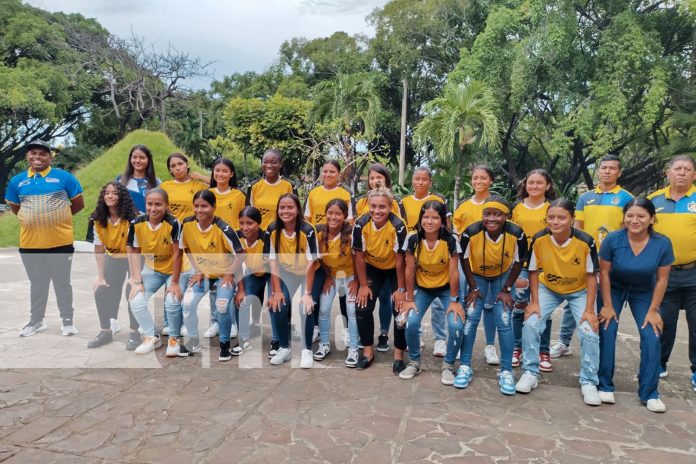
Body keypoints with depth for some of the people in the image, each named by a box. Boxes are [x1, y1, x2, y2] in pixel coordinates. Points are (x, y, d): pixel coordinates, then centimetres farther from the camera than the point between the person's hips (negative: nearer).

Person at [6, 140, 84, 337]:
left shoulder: (64, 177, -3)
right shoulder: (17, 181, 6)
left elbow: (79, 204, 2)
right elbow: (15, 207, 19)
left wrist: (57, 217, 6)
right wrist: (32, 219, 10)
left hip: (60, 242, -3)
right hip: (30, 244, 3)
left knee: (62, 283, 8)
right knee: (37, 284, 16)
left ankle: (67, 321, 21)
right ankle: (36, 321, 31)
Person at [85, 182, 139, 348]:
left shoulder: (131, 218, -26)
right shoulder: (98, 220, -12)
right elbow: (99, 249, -8)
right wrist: (100, 277, -9)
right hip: (113, 258, 5)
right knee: (101, 291, -1)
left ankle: (134, 332, 5)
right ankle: (106, 331, 14)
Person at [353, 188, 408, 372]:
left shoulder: (398, 226, -30)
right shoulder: (361, 224, -23)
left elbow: (400, 260, -21)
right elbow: (359, 256, -12)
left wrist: (401, 289, -15)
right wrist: (363, 285, -8)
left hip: (395, 269, -2)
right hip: (372, 268, 3)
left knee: (400, 308, -10)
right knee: (362, 306, -6)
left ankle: (399, 353, 8)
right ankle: (368, 349, 13)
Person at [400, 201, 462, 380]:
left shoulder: (450, 240, -21)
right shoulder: (413, 240, -18)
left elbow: (453, 272, -16)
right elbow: (409, 270, -11)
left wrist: (454, 300, -12)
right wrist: (409, 299, -8)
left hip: (446, 287, -1)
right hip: (422, 287, 1)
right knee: (411, 323, -18)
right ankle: (414, 362, 9)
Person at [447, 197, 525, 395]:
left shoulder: (516, 234, -29)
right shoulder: (471, 232, -31)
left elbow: (518, 263, -11)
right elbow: (464, 260, -14)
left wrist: (506, 289, -9)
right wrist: (473, 288, -10)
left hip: (502, 276, 0)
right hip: (477, 276, 0)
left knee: (504, 321, -6)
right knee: (470, 318, -8)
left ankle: (506, 371, 8)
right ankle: (465, 366, 8)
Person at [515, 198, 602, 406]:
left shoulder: (585, 241, -26)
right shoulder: (539, 239, -23)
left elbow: (591, 275, -15)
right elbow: (534, 271, -10)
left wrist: (589, 309, -16)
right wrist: (534, 301, -12)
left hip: (579, 291, -1)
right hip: (548, 288, 1)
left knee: (590, 332, -13)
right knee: (530, 324, -13)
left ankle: (588, 382, 8)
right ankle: (530, 373, 5)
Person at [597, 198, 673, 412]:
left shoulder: (662, 243, -21)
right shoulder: (613, 239, -24)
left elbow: (662, 279, -10)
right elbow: (604, 273, -14)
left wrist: (653, 310, -8)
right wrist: (607, 305, -12)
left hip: (644, 292, 1)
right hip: (614, 289, -1)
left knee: (651, 338, -9)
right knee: (606, 333, -11)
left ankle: (649, 393, 6)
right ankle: (604, 386, 4)